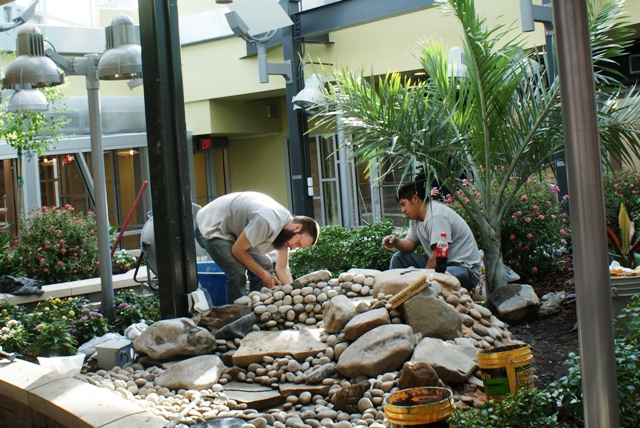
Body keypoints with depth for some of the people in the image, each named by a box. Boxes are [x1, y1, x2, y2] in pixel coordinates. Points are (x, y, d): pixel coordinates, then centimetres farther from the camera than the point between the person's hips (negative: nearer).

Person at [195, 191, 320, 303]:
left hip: (230, 228, 9)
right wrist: (264, 275, -16)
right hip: (209, 229, -9)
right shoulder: (267, 223, -34)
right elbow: (238, 250, -24)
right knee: (238, 273, -22)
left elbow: (282, 268, -1)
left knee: (265, 265, 3)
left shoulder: (285, 227, -5)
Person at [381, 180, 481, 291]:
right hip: (440, 264, 9)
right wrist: (396, 242, -9)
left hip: (464, 268, -9)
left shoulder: (437, 215, -19)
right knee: (399, 258, 6)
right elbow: (410, 244, 12)